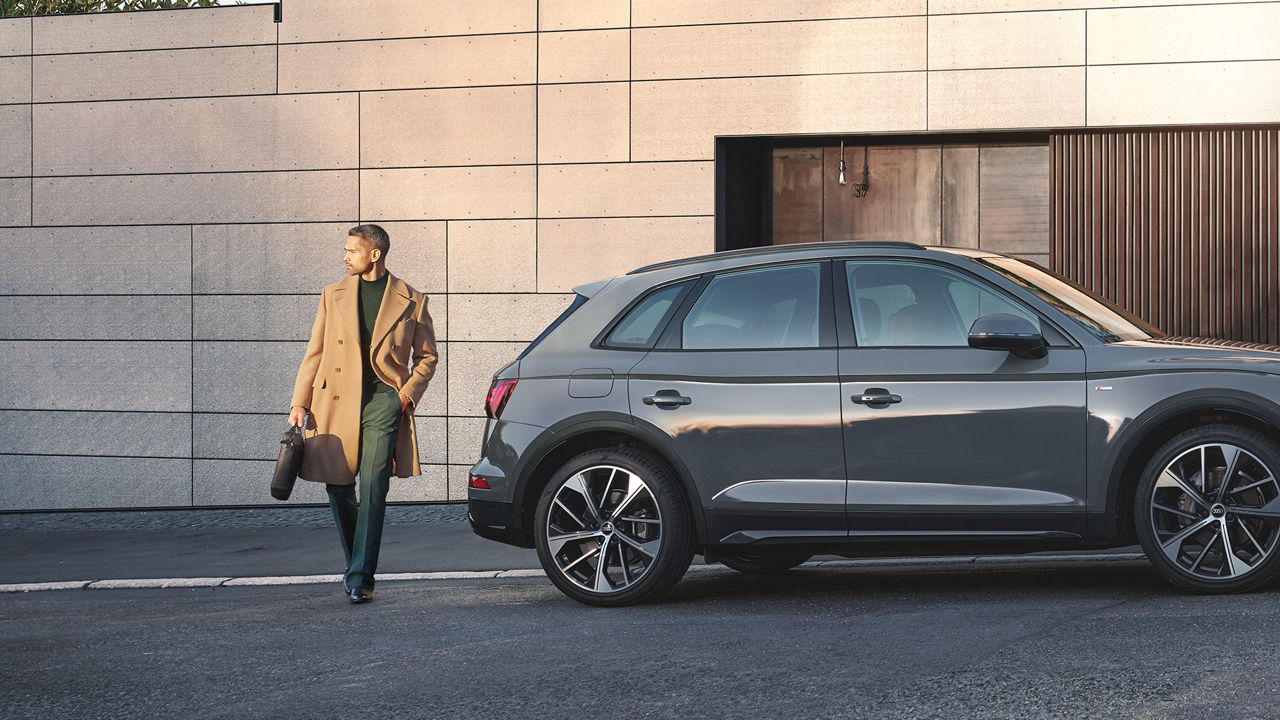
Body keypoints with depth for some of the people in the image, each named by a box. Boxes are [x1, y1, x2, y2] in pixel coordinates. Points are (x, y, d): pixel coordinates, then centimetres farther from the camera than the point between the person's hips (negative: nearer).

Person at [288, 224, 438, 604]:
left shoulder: (411, 301, 5)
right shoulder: (333, 295, 11)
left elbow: (427, 356, 13)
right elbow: (314, 353, 12)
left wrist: (409, 391, -3)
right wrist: (300, 402, 3)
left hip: (383, 401, -3)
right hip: (337, 401, 3)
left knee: (373, 489, -12)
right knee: (338, 487, 6)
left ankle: (361, 578, -10)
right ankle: (356, 562, 28)